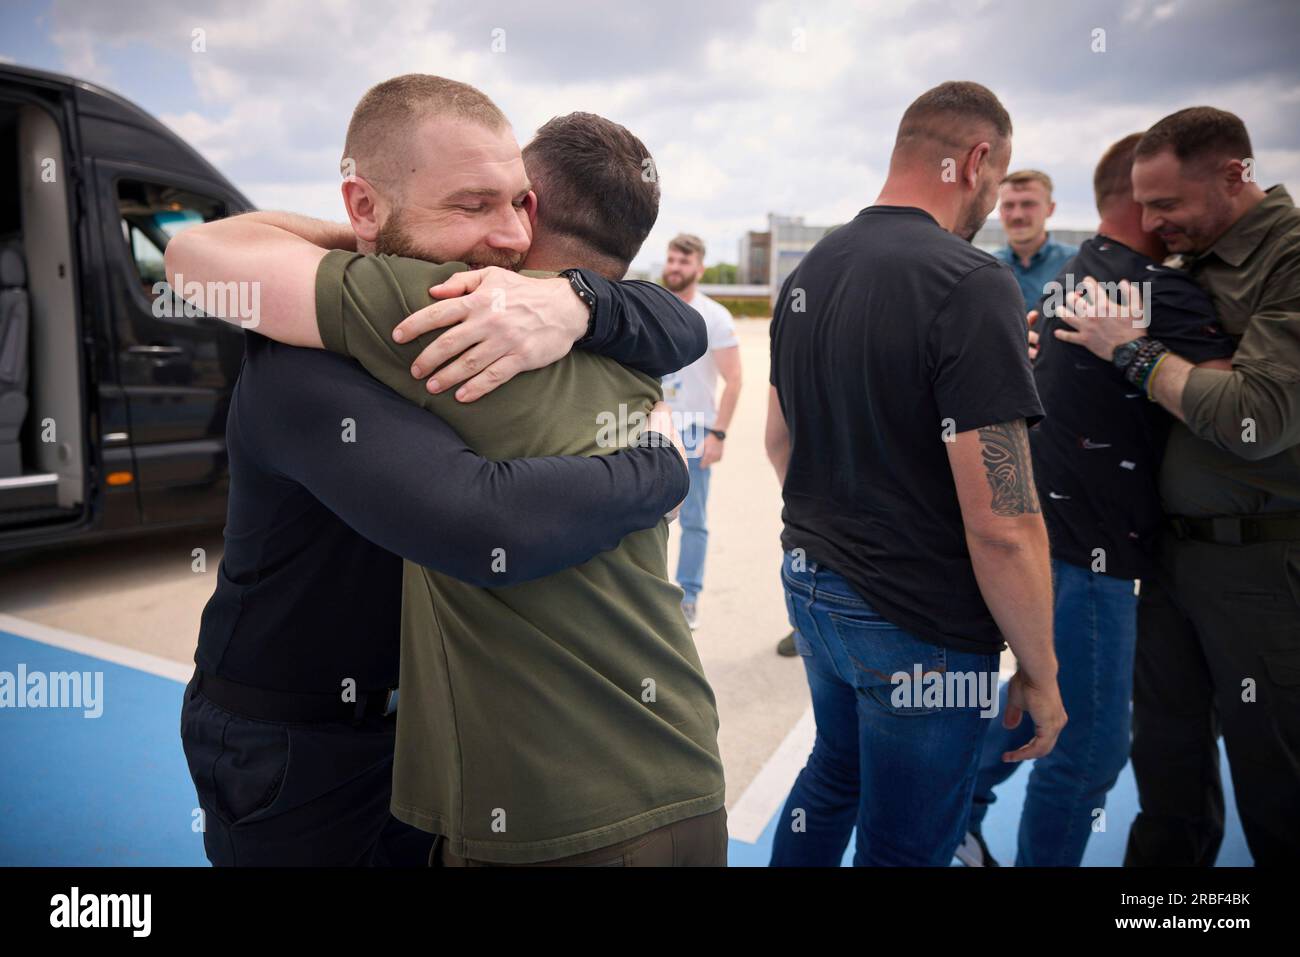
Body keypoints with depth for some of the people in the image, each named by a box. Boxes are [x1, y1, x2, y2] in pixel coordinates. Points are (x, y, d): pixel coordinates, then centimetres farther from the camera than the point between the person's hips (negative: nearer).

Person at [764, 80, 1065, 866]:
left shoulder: (810, 271, 4)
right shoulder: (971, 284, -21)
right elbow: (1001, 525, -23)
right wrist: (1041, 674, -10)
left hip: (814, 587, 8)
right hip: (921, 626, -7)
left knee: (836, 771, 29)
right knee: (905, 845, 12)